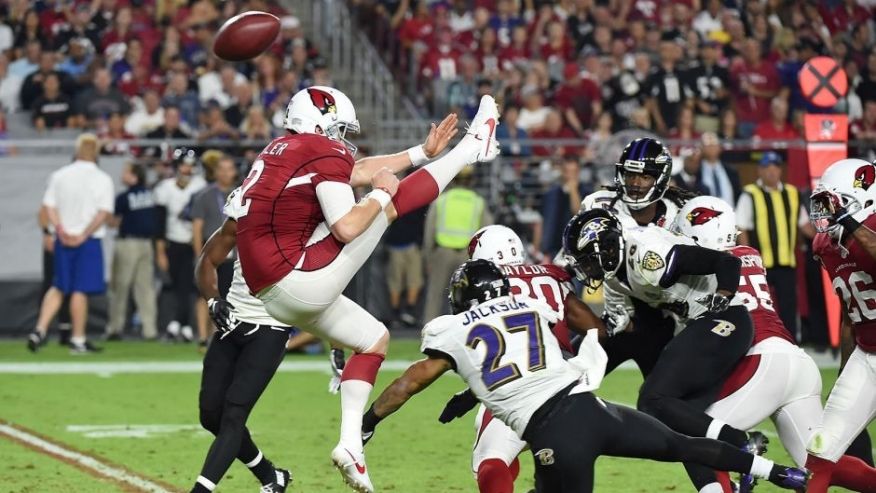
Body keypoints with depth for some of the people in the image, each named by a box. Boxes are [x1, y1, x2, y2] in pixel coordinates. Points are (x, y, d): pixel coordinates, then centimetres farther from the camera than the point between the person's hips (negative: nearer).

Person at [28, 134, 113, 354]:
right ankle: (78, 341, 5)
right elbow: (104, 212, -12)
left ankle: (39, 330, -1)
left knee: (58, 287, 13)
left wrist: (60, 230, -7)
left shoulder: (59, 175, 6)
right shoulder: (102, 179, -4)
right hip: (88, 242, -3)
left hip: (63, 240, 3)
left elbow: (49, 206, 0)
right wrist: (84, 234, -12)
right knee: (80, 290, 0)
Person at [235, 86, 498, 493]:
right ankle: (472, 149, 19)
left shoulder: (284, 151, 20)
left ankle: (351, 443, 17)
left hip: (273, 298, 9)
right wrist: (379, 193, 0)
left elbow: (359, 171, 28)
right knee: (393, 202, 1)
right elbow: (346, 228, -18)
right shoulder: (325, 153, -8)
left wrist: (423, 151, 33)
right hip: (303, 279, -9)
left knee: (374, 339, 26)